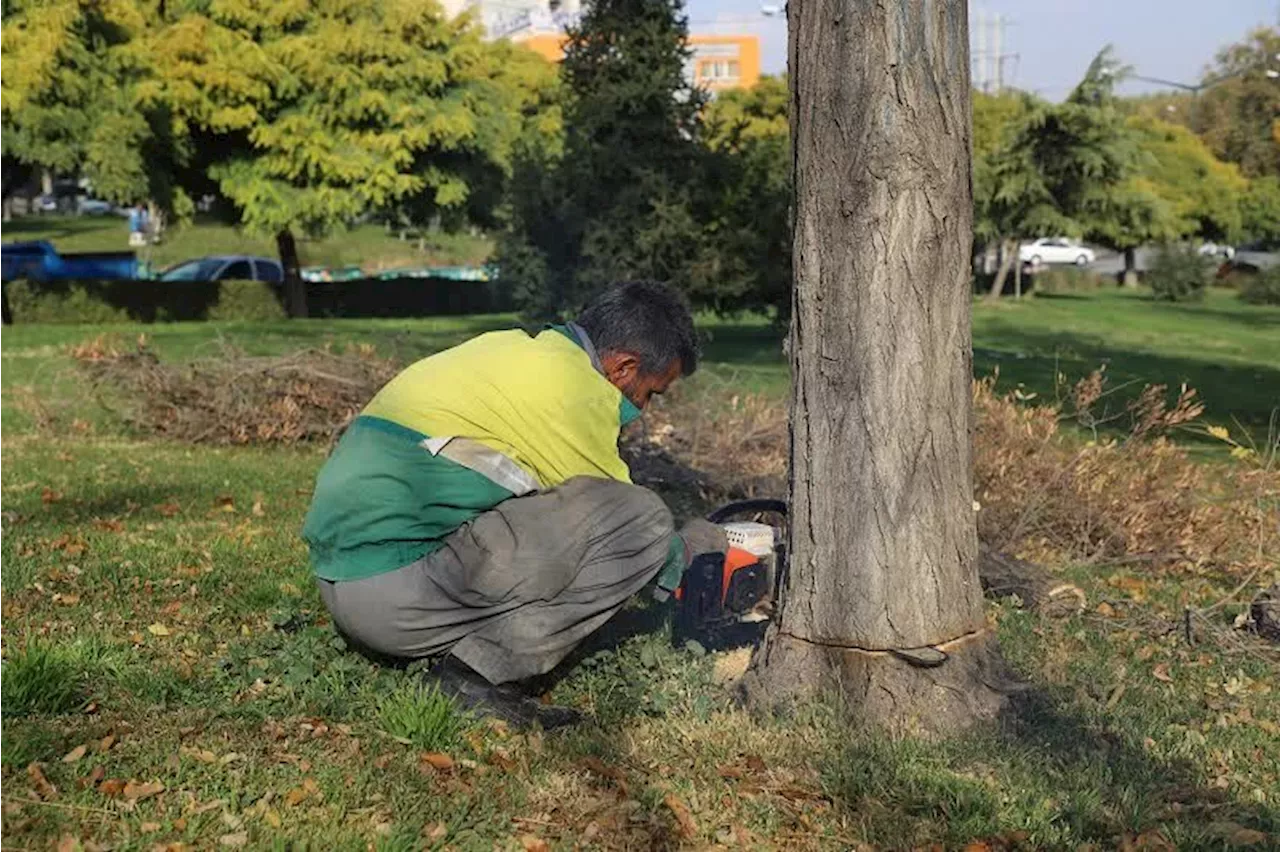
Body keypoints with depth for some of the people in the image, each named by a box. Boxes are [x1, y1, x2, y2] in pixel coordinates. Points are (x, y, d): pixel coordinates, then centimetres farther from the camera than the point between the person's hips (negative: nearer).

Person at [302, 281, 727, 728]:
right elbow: (620, 516, 1)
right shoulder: (572, 386, -10)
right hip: (395, 590, -10)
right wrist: (686, 548, 21)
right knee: (642, 520, -10)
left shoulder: (509, 348, 18)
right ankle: (483, 671, -9)